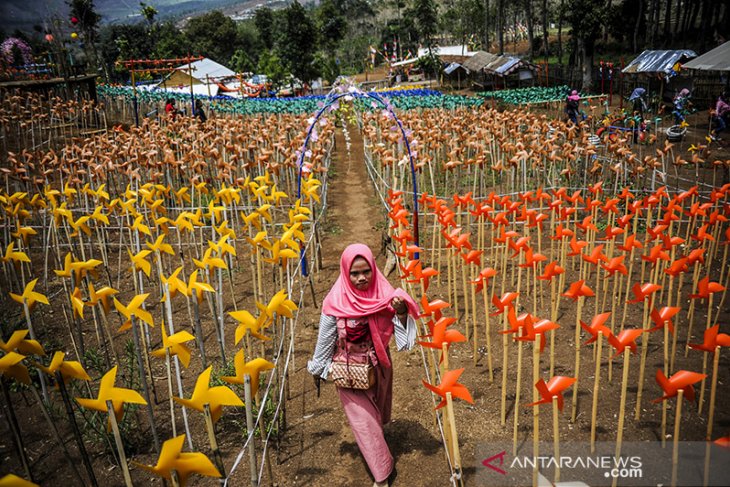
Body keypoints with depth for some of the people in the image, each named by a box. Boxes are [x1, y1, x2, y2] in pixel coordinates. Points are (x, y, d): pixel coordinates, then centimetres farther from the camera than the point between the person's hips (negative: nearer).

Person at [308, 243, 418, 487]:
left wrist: (402, 312, -34)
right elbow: (325, 339, -10)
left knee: (377, 412, 26)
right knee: (363, 420, 3)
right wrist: (317, 370, 2)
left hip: (379, 366, 3)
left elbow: (402, 334, -15)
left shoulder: (384, 294, -18)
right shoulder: (335, 302, -23)